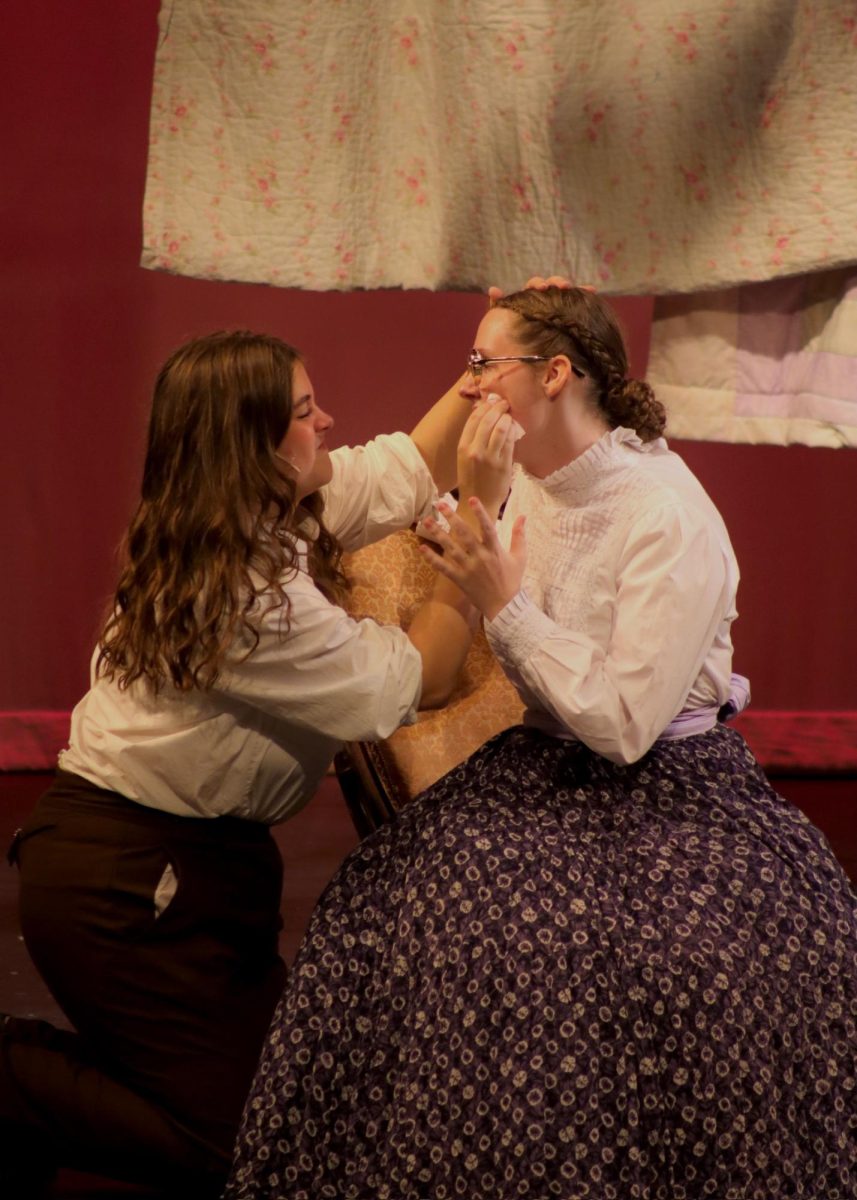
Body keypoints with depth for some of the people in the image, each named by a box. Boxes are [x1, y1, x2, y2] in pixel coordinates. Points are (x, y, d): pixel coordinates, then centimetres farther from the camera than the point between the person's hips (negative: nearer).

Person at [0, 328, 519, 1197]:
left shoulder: (270, 510, 1)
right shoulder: (249, 595, -26)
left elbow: (400, 474, 13)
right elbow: (417, 681, -18)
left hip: (197, 851, 10)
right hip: (125, 880, -10)